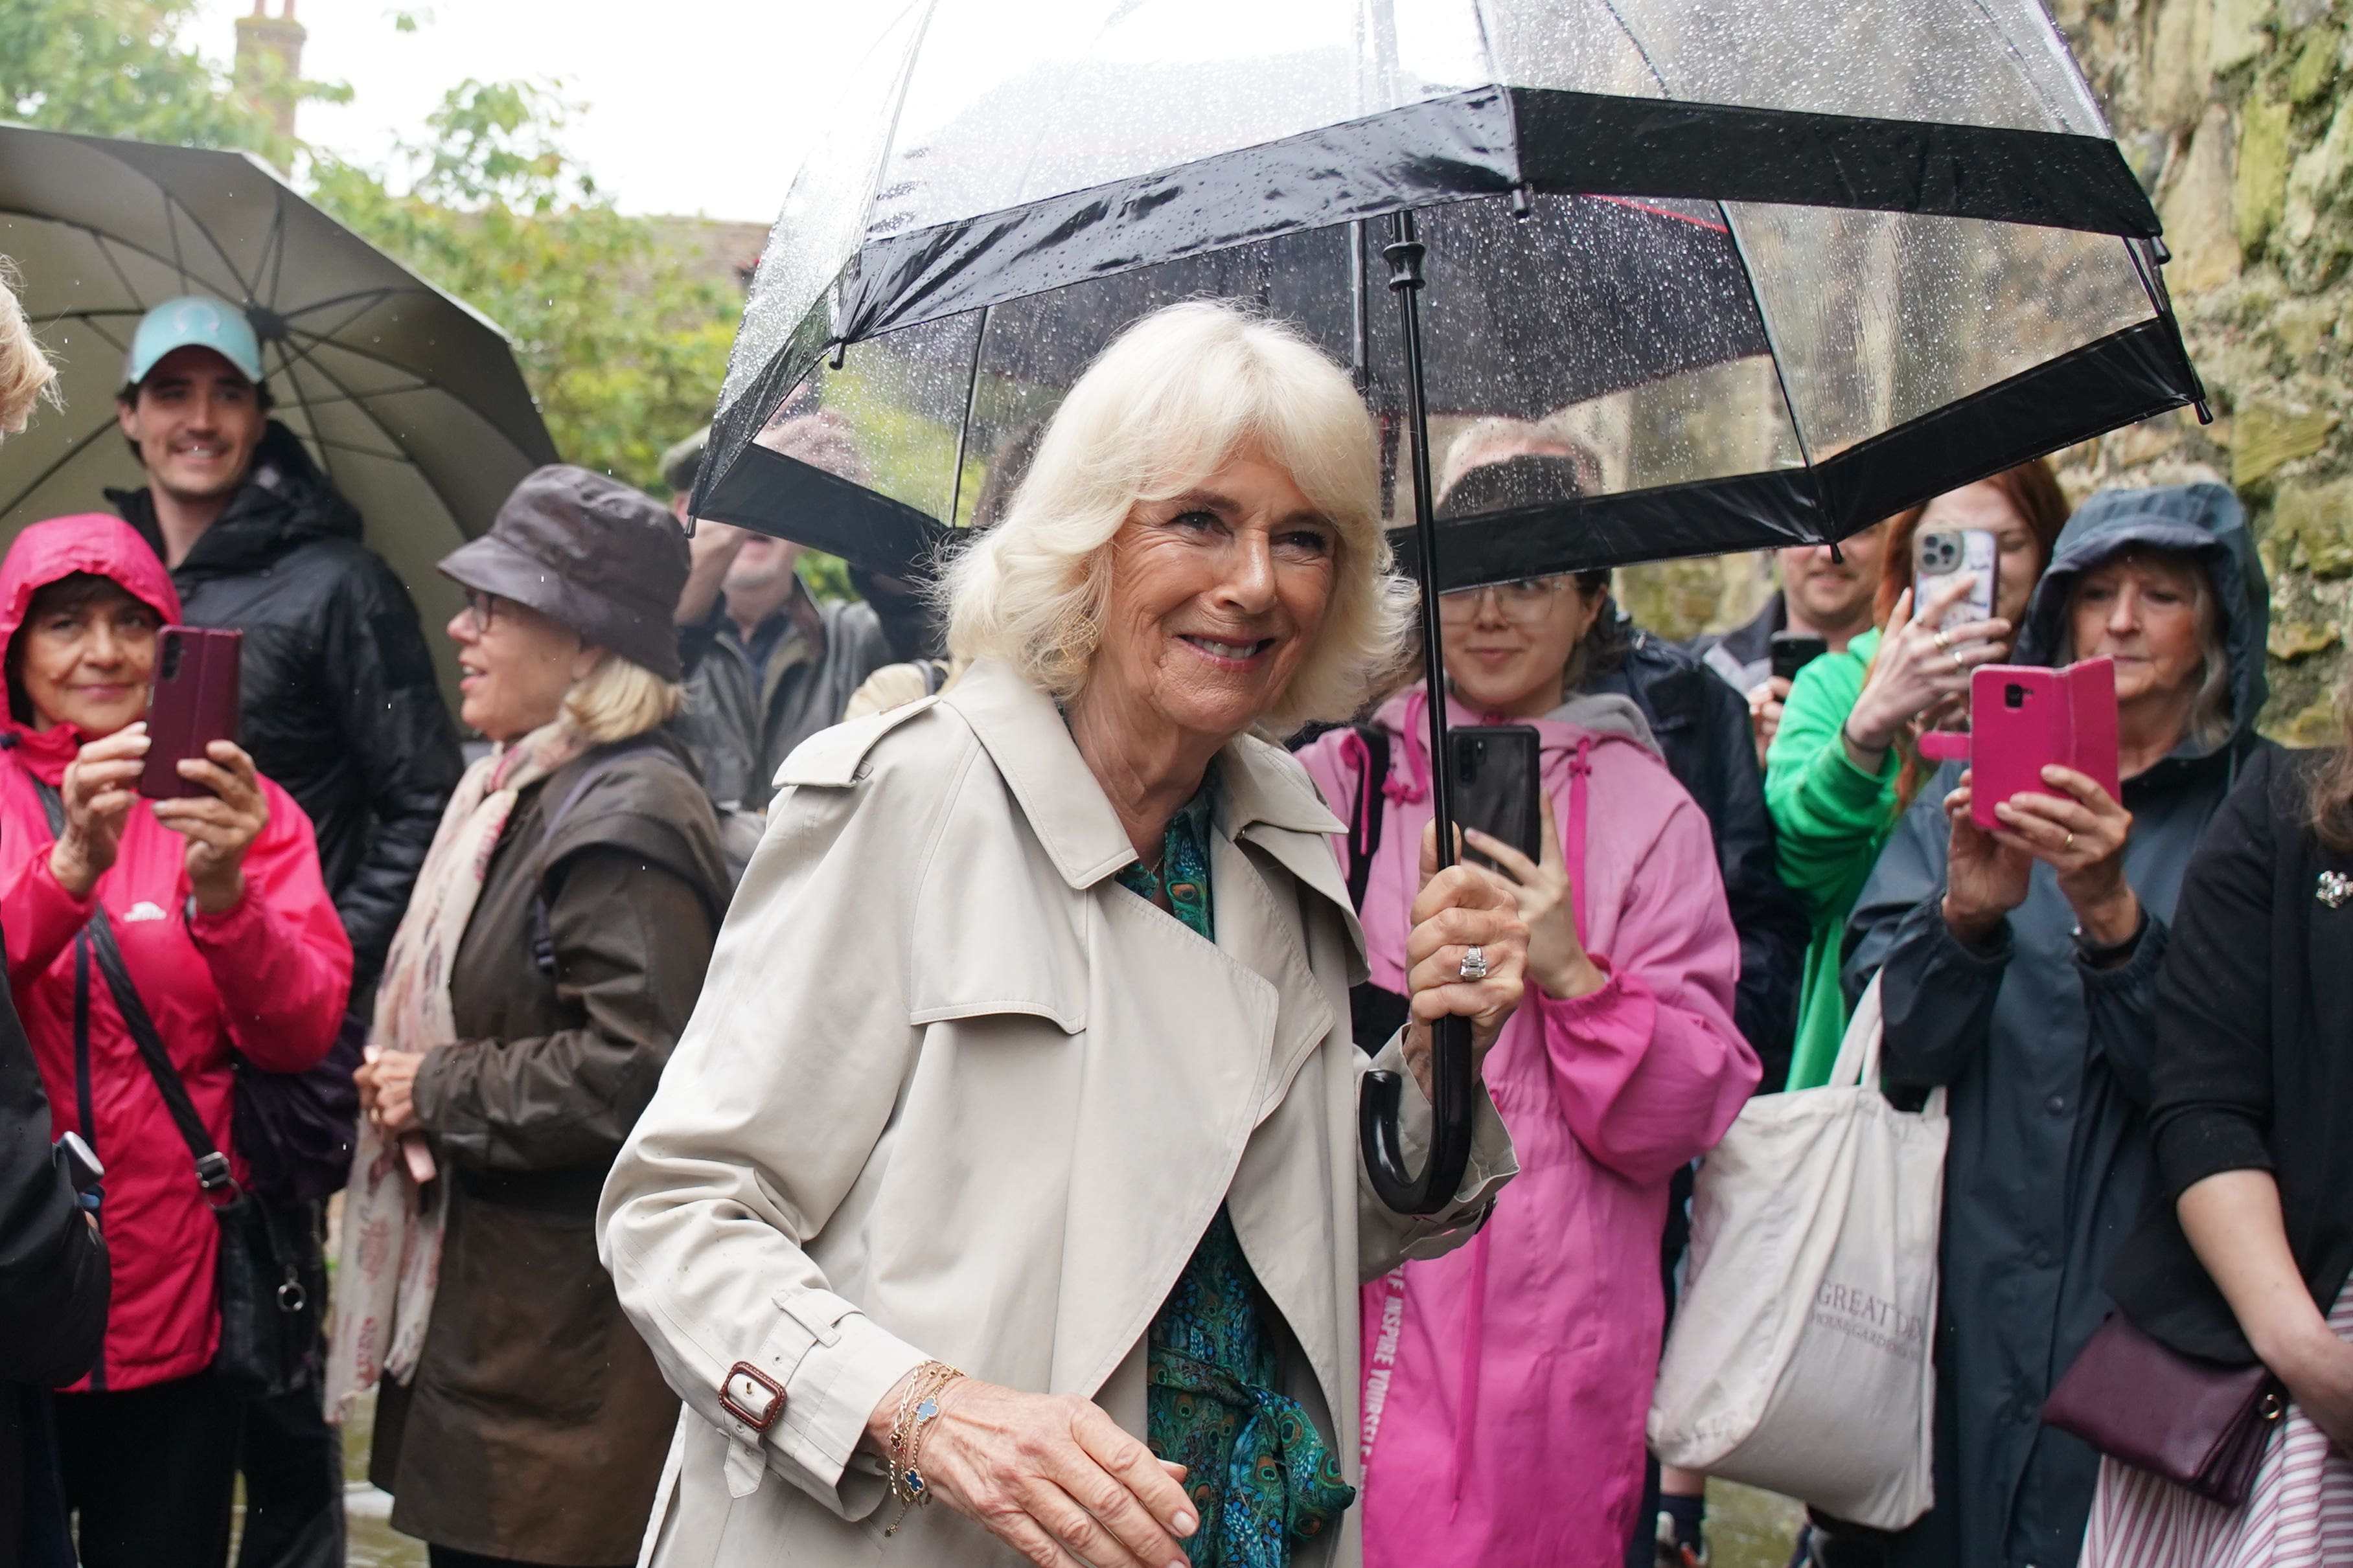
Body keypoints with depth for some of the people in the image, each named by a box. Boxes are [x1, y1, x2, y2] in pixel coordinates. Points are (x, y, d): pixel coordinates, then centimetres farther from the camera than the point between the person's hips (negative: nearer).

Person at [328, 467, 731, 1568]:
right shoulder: (514, 785, 14)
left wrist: (440, 1091, -15)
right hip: (479, 1303, 10)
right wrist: (396, 1069, 6)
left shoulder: (627, 819, -18)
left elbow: (636, 1070, -27)